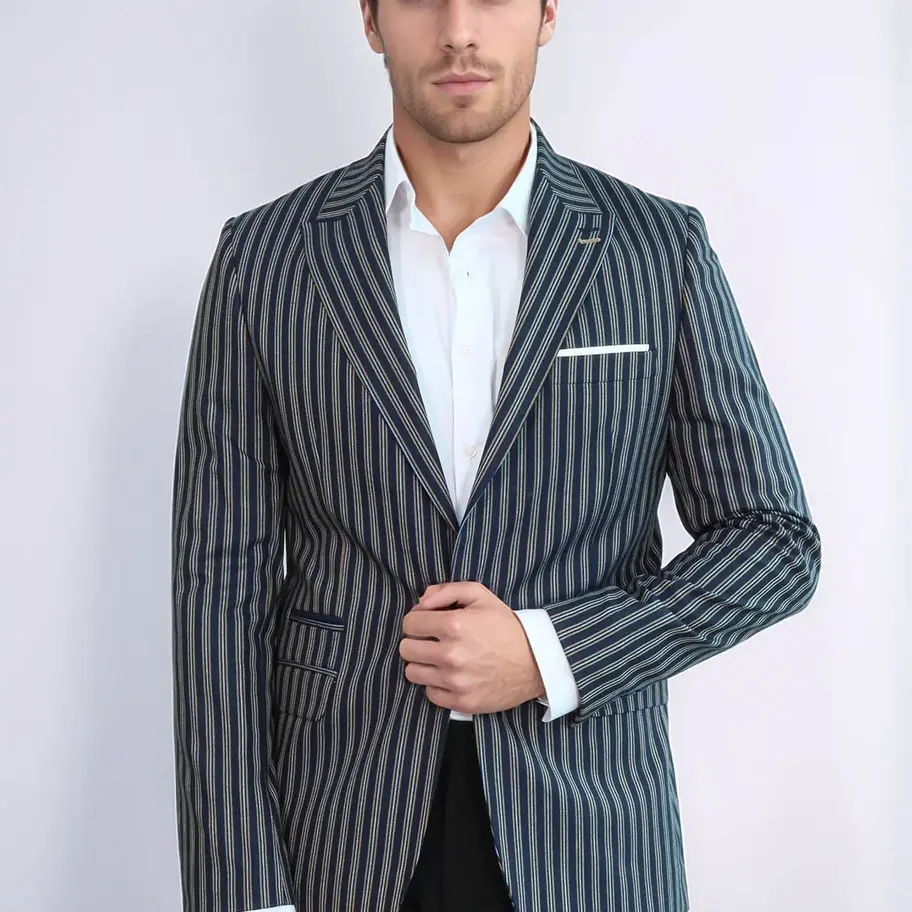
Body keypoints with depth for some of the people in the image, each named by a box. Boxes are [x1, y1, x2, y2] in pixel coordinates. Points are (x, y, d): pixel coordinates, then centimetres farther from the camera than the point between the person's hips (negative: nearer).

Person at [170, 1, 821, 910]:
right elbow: (221, 585, -4)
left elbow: (774, 539, 0)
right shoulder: (262, 257, -2)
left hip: (589, 837, 0)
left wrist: (551, 654, -13)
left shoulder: (661, 249, -2)